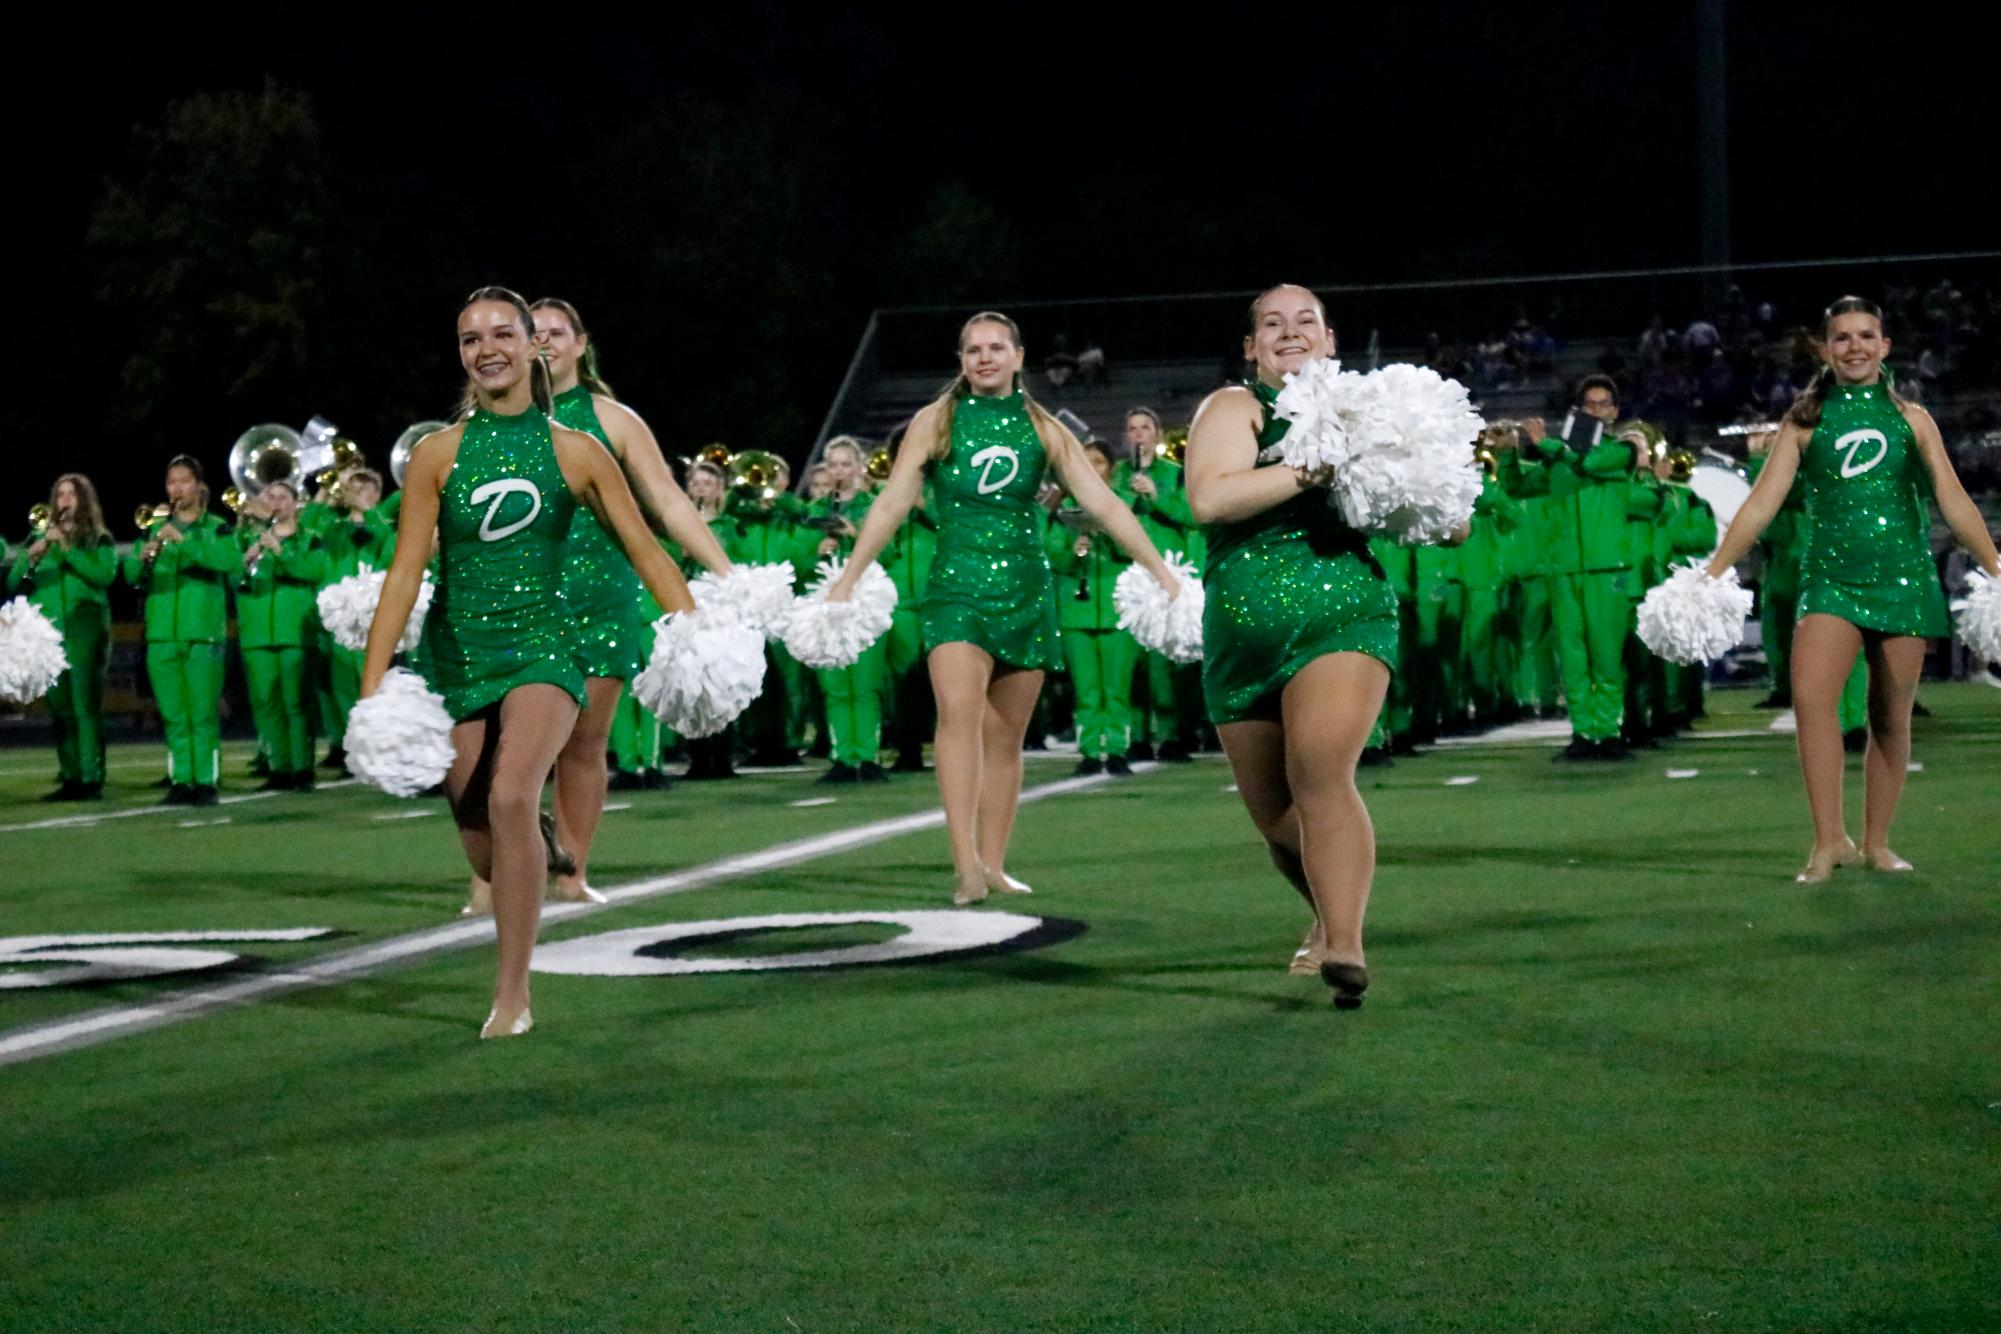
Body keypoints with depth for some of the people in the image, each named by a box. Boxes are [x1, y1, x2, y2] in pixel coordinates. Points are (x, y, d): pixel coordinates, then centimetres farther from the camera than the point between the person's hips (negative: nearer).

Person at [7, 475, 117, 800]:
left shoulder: (99, 540, 7)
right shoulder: (39, 539, 15)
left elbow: (105, 574, -11)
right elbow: (12, 584, 8)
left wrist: (67, 548, -15)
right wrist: (31, 556, -11)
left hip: (85, 629, -3)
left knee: (86, 706, -9)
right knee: (60, 708, 2)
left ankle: (91, 780, -10)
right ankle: (70, 778, 6)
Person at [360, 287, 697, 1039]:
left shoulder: (576, 453, 0)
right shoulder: (436, 456, 0)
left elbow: (645, 552, 3)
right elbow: (405, 572, -3)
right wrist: (372, 686, -10)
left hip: (541, 645, -2)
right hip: (456, 651, 2)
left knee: (511, 797, -26)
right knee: (483, 853, 6)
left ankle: (512, 996, -19)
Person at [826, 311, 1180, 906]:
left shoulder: (1044, 430, 8)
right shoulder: (935, 421, 4)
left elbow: (1104, 504, 6)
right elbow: (892, 504, 3)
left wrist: (1159, 570, 1)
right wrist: (848, 578, -3)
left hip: (1026, 589, 3)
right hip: (958, 584, -3)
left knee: (1006, 734, 4)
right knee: (959, 711, -22)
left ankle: (993, 865, 11)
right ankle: (965, 861, -29)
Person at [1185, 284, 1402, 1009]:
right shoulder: (1234, 407, 2)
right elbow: (1208, 498, -18)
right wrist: (1314, 469, -21)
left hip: (1344, 616, -1)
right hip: (1243, 636, 1)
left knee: (1322, 776, -23)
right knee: (1273, 812, 11)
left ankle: (1344, 946, -26)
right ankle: (1329, 910, 38)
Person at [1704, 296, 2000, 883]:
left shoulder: (1911, 420, 8)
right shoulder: (1804, 423, 5)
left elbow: (1954, 502, 6)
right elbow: (1762, 502, 0)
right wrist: (1713, 570, -8)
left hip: (1903, 577, 1)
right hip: (1830, 576, -1)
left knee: (1891, 717, 5)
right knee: (1810, 697, -21)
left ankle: (1876, 844, 15)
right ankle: (1830, 840, -20)